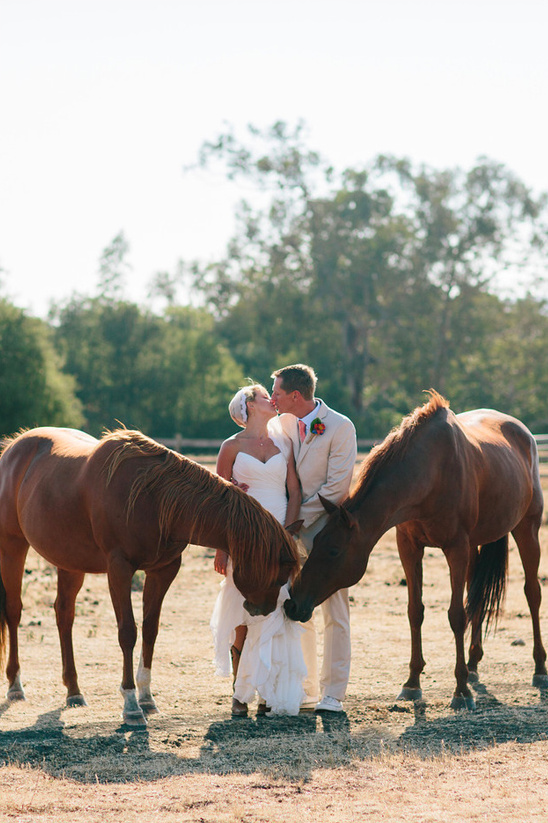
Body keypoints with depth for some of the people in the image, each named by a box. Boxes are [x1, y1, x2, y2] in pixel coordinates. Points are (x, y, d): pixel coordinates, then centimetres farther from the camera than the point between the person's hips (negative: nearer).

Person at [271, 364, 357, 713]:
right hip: (293, 530, 6)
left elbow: (336, 487, -15)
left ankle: (332, 694, 4)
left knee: (335, 612, -1)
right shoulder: (283, 424, 5)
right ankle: (306, 691, 21)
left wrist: (299, 518, -14)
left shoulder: (341, 428, -12)